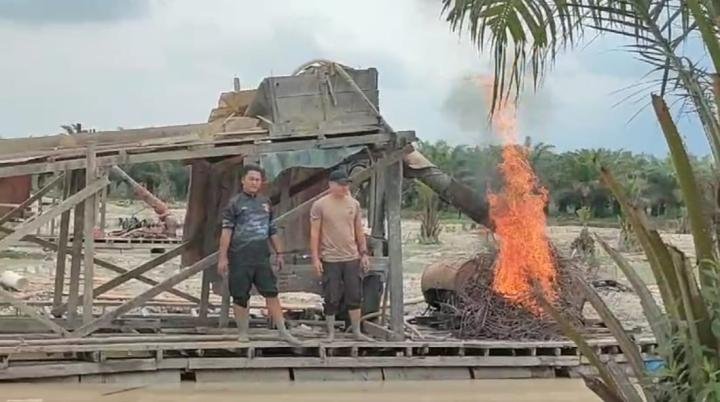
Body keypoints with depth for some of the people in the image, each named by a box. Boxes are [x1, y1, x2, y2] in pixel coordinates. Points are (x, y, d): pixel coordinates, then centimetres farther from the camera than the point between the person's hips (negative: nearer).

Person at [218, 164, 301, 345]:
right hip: (240, 258, -4)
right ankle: (243, 334, 13)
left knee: (271, 293, 0)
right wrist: (222, 257, -12)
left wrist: (279, 253, 18)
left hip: (262, 257, 4)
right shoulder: (235, 203, -1)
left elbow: (272, 231, 21)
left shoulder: (265, 203, 15)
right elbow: (226, 231, -6)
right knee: (240, 297, 2)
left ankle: (283, 332, 2)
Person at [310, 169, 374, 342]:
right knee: (331, 299, 2)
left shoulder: (354, 204, 7)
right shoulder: (320, 205, -5)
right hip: (330, 259, -4)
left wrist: (364, 253, 9)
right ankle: (331, 332, 13)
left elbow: (359, 231, 13)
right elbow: (315, 233, -5)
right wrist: (315, 257, -9)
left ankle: (357, 331, 16)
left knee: (354, 296, 7)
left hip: (352, 258, 4)